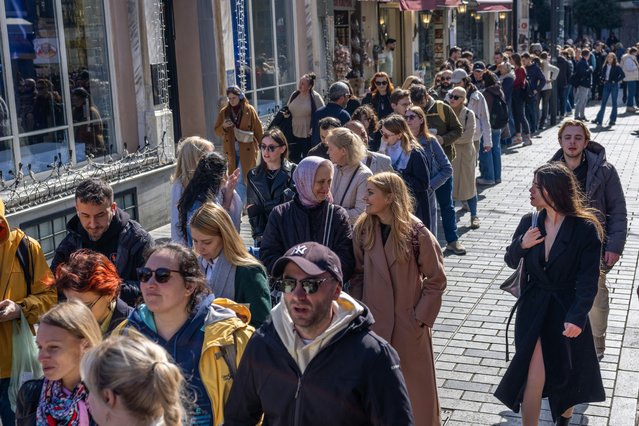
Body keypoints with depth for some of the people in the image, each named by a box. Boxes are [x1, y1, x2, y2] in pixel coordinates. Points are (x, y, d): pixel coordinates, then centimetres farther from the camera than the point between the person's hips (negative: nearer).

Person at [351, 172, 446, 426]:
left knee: (414, 386, 9)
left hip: (409, 325, -3)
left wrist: (421, 317, -9)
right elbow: (358, 274, 6)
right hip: (373, 321, 3)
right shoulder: (363, 229, -3)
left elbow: (436, 280, -7)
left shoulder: (417, 233, -14)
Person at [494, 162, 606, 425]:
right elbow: (511, 262, 9)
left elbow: (588, 280, -15)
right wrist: (521, 245, -13)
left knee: (568, 373, 17)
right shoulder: (529, 223, -2)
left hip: (567, 310, -2)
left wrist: (578, 317, -25)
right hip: (533, 308, 2)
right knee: (535, 377, -7)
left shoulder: (585, 229, -14)